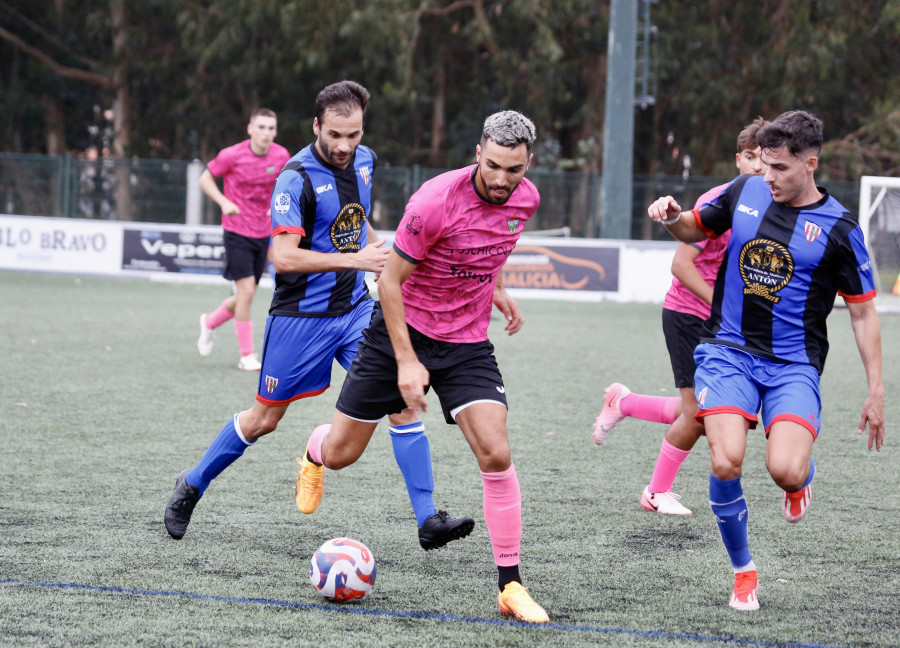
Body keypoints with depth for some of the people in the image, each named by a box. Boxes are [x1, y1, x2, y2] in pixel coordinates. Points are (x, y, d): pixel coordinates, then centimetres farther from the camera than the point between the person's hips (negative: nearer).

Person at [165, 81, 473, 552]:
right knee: (264, 419, 7)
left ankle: (428, 520, -8)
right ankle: (192, 485, 30)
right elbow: (282, 256, -28)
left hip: (356, 308, 5)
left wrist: (374, 244, 16)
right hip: (301, 315, -5)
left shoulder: (364, 161, 2)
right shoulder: (297, 178, -20)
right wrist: (354, 259, -31)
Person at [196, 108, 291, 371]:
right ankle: (247, 356, -2)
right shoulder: (232, 156, -15)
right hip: (237, 232, -5)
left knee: (246, 296, 10)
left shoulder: (281, 156, -3)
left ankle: (210, 322, 40)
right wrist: (224, 202, -17)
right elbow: (205, 179, -2)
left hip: (263, 233, 5)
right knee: (246, 291, -13)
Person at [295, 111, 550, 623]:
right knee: (341, 454, 7)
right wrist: (406, 362, -21)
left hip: (468, 344, 3)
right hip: (404, 331, -3)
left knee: (496, 455, -16)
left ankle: (511, 586, -7)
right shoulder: (436, 201, -25)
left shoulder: (525, 199, -7)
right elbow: (390, 280, -17)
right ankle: (313, 456, 48)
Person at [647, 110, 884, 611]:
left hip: (794, 363, -2)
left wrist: (876, 391, -2)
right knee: (726, 464, -18)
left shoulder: (839, 229, -5)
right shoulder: (745, 192, 2)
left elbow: (863, 312, 1)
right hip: (729, 350, 2)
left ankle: (803, 476, 19)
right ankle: (743, 570, 5)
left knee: (785, 470, -22)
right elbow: (695, 230, 20)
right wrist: (672, 217, -4)